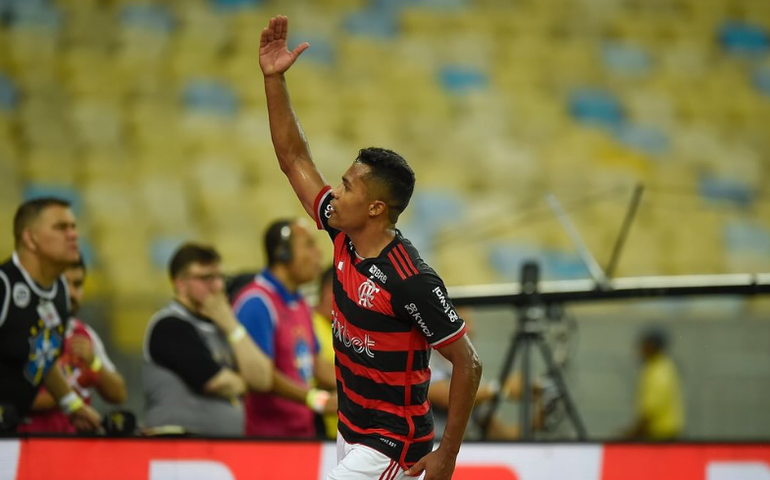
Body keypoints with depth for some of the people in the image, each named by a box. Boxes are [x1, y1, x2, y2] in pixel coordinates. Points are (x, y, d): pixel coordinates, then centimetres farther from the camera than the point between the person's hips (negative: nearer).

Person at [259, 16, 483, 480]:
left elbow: (468, 364, -19)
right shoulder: (345, 238, -1)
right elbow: (294, 159, 8)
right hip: (352, 433, 8)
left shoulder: (412, 281, -24)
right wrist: (274, 78, 1)